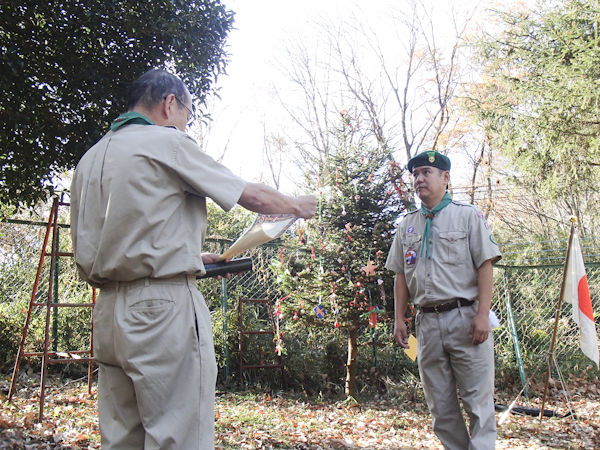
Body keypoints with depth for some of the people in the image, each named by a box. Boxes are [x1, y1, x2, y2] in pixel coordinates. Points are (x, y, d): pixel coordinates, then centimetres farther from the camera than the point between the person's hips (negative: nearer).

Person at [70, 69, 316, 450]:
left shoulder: (91, 158, 17)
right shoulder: (168, 143, -5)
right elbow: (253, 196, 0)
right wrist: (298, 206, 19)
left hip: (109, 312, 8)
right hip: (164, 307, -8)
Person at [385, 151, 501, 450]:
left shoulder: (467, 215, 3)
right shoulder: (407, 225, 15)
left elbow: (485, 265, -4)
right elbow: (401, 275, 16)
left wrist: (482, 314, -14)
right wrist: (399, 319, 8)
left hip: (465, 318, -4)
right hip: (427, 322, 5)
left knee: (478, 399, -4)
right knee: (439, 404, 9)